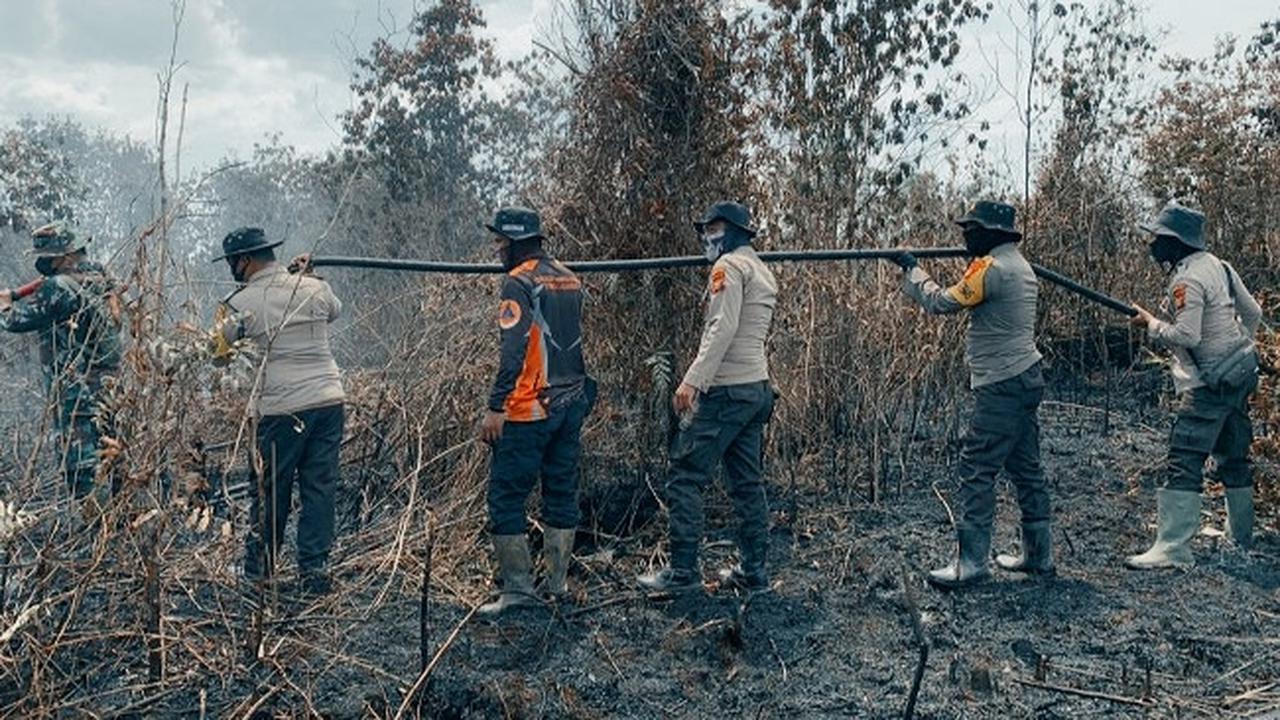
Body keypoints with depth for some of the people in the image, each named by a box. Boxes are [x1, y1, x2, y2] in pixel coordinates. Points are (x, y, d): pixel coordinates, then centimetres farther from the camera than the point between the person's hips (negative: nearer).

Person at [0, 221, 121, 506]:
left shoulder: (60, 287, -16)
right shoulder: (102, 279, 10)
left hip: (76, 391, -9)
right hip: (108, 385, 9)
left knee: (81, 463, -6)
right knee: (105, 458, 16)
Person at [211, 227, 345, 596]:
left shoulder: (241, 303, -4)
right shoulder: (315, 288, 5)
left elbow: (219, 354, 10)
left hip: (281, 408, -3)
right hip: (329, 400, 3)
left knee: (270, 490, 11)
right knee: (320, 488, 8)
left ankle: (259, 569, 25)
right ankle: (314, 571, 10)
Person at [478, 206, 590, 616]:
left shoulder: (519, 281, -11)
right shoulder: (569, 278, 14)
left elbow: (512, 351, -19)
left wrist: (495, 407, -18)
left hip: (529, 410, -8)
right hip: (572, 404, 8)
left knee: (506, 497, -1)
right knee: (561, 494, 12)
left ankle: (519, 588, 0)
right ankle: (557, 585, 18)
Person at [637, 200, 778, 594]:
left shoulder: (730, 265, -7)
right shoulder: (763, 273, 21)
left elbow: (723, 328, -19)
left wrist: (692, 380, -24)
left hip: (726, 390, -9)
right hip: (757, 388, 10)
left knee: (685, 477, -5)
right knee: (747, 483, 11)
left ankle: (682, 571, -3)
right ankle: (753, 570, 15)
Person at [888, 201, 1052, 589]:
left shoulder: (991, 268, -16)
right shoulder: (1019, 266, 16)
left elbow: (941, 302, -11)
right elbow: (967, 297, 17)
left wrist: (912, 269, 3)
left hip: (1001, 387, -10)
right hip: (1026, 380, 10)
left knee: (977, 471, -7)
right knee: (1025, 468, 15)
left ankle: (971, 563, -5)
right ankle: (1038, 554, 23)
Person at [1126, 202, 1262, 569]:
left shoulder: (1187, 281, -19)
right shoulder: (1219, 266, 9)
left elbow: (1186, 336, -25)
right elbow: (1253, 313, 16)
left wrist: (1151, 324, -11)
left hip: (1209, 385, -10)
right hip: (1241, 376, 10)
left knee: (1184, 463, -12)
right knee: (1234, 456, 20)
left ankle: (1172, 547, -14)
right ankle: (1241, 537, 32)